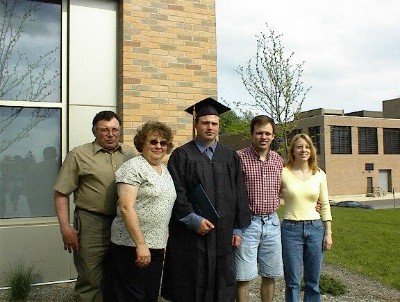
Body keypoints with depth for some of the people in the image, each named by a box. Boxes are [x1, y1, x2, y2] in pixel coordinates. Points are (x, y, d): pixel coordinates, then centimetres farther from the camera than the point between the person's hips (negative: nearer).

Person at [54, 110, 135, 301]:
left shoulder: (130, 155, 7)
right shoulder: (79, 155, -3)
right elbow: (61, 194, -3)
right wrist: (65, 228, -10)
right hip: (91, 225, -3)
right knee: (91, 282, 5)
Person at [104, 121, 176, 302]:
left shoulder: (165, 171, 13)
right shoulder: (133, 168, -11)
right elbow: (126, 208, -19)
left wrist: (163, 243, 14)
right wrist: (141, 244, -21)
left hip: (156, 247, 8)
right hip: (132, 247, -7)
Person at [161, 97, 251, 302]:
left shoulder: (230, 157, 9)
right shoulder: (181, 155, -1)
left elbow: (239, 194, 8)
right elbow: (176, 193, -8)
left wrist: (238, 228, 4)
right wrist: (194, 220, -16)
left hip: (222, 235, 3)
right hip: (190, 235, -3)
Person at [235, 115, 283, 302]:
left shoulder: (278, 160, 7)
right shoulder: (239, 158, -10)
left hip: (272, 222, 5)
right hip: (247, 223, -5)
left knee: (270, 276, 15)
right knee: (243, 278, 2)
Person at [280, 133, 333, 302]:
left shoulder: (319, 174, 5)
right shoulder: (283, 173, -4)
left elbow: (325, 205, 8)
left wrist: (328, 233, 5)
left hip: (315, 229, 3)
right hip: (291, 230, -2)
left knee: (313, 282, 11)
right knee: (293, 282, 5)